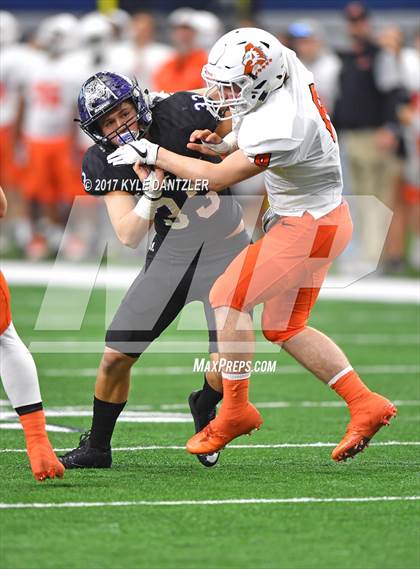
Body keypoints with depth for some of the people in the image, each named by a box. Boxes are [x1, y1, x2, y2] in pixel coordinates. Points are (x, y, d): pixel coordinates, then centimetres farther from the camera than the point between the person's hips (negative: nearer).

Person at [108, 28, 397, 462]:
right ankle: (365, 405, 14)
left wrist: (152, 153, -16)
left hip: (309, 226, -10)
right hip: (320, 218, 10)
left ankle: (235, 410, 2)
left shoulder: (279, 128, -31)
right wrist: (221, 143, -1)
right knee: (284, 328, 13)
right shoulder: (289, 73, -5)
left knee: (229, 296, -8)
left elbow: (216, 178, -23)